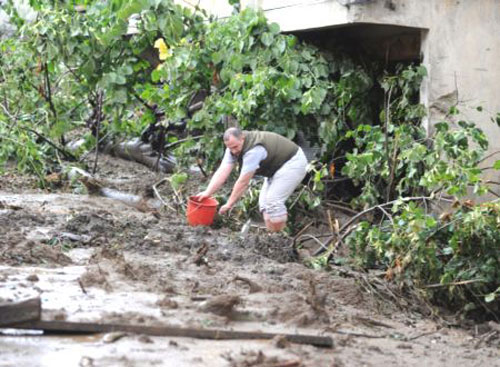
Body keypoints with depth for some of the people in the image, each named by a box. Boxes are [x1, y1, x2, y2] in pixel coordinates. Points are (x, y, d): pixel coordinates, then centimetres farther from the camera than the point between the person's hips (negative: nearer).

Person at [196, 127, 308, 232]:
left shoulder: (253, 150, -35)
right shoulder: (234, 148, -8)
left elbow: (243, 182, -31)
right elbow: (222, 172, -11)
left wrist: (229, 204, -25)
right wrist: (207, 192, -21)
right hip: (276, 167, 10)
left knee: (273, 200, -19)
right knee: (265, 201, 6)